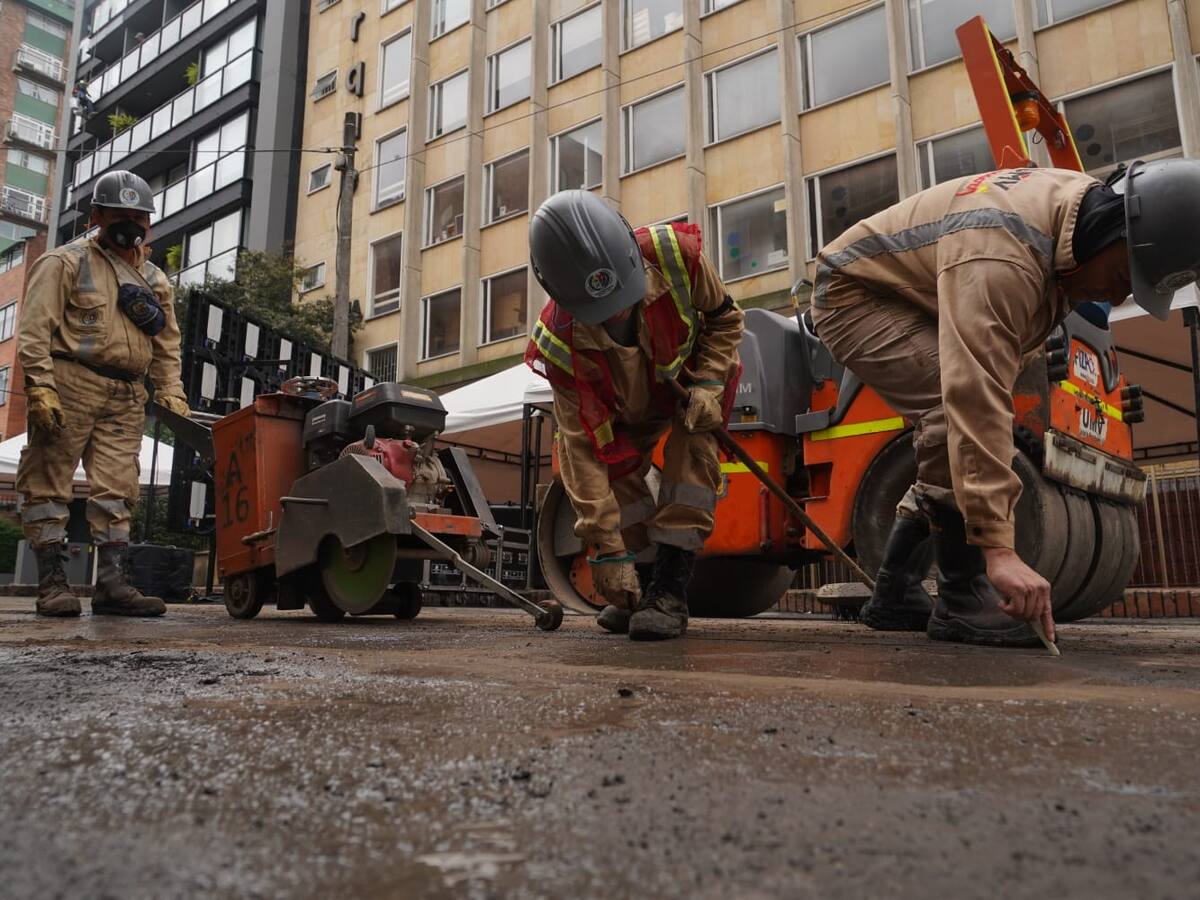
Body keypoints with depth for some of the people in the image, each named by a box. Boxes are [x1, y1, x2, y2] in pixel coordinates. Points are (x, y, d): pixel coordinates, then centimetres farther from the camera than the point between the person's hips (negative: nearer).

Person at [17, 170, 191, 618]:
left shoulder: (155, 280, 20)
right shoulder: (66, 262, 4)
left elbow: (167, 344, 19)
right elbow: (34, 328, -5)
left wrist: (171, 393, 5)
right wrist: (40, 385, -16)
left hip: (126, 397, 5)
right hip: (71, 383, -5)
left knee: (116, 489, 1)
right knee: (49, 482, -2)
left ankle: (112, 581, 3)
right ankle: (51, 581, 2)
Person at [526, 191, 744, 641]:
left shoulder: (675, 255, -37)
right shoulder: (559, 344, -36)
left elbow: (725, 318, -15)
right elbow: (585, 448, -33)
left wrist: (709, 384, -31)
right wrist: (608, 551, -33)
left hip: (694, 375, -1)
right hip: (628, 406, 1)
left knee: (692, 450, -26)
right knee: (613, 470, -14)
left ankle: (670, 590, -22)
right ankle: (636, 589, 9)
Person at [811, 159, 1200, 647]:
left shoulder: (1084, 200, -6)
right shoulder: (1001, 258, -37)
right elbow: (976, 396, -45)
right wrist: (997, 547, -47)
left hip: (912, 299, 10)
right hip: (854, 292, -10)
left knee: (951, 442, 3)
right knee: (958, 410, -29)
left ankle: (895, 596, 13)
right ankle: (963, 602, -19)